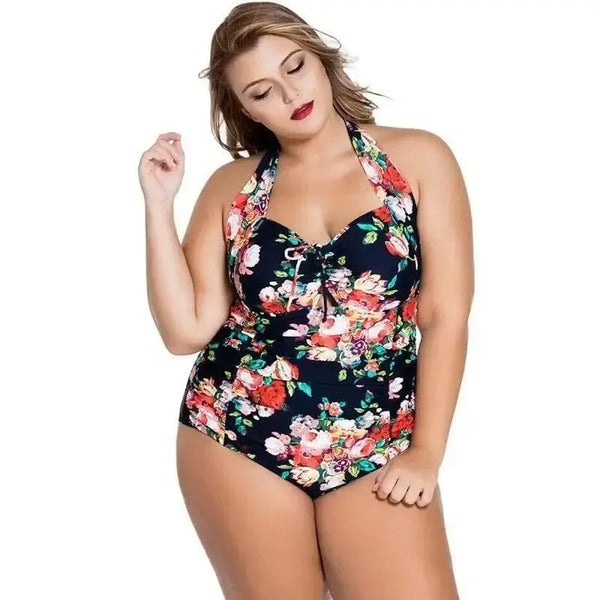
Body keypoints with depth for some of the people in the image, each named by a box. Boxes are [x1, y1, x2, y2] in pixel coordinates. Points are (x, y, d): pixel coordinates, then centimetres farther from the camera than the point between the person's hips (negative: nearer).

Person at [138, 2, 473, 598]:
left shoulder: (417, 158, 1)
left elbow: (445, 317, 0)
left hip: (376, 446, -1)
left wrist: (425, 452, -4)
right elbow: (186, 329, 0)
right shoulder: (231, 187, 6)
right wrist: (158, 204, -4)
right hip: (237, 436, 1)